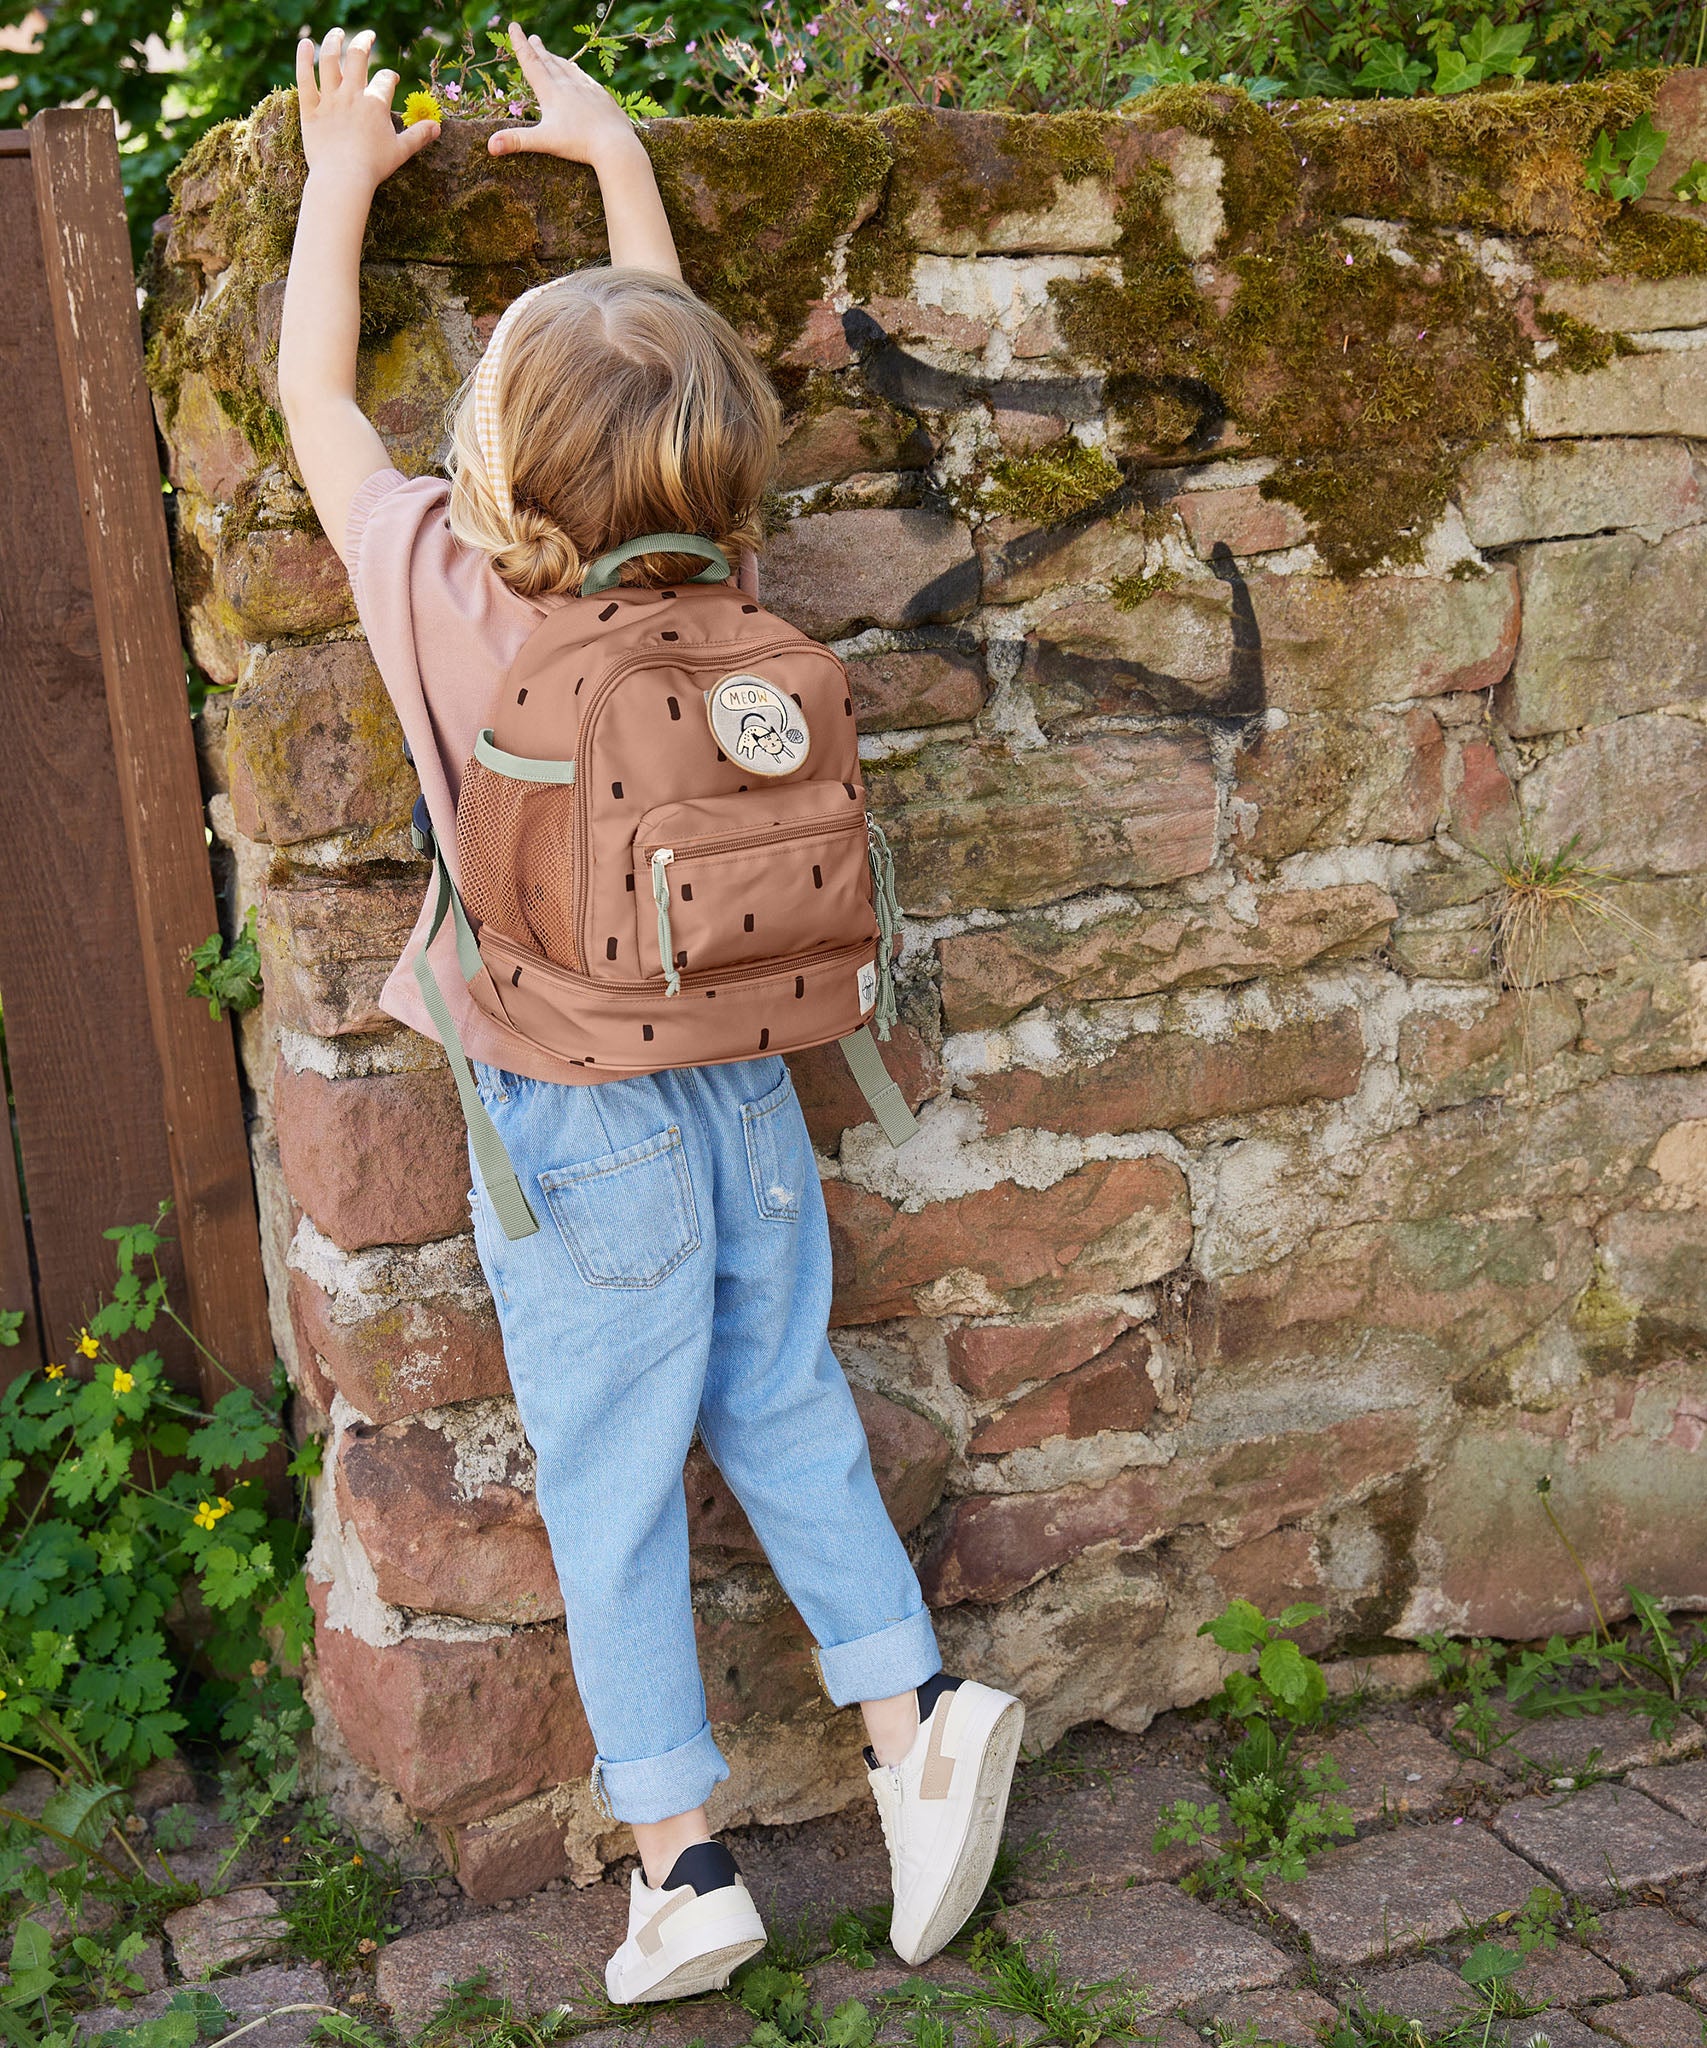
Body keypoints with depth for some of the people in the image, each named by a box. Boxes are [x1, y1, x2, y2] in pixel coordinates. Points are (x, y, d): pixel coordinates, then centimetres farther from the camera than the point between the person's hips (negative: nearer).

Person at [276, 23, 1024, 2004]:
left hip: (575, 1128, -3)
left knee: (611, 1497, 9)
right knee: (787, 1415, 21)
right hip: (742, 1090, 4)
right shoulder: (704, 579, -9)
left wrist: (342, 168, 17)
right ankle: (918, 1716, 24)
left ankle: (680, 1862, 19)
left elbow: (312, 391, 2)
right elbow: (664, 385, 11)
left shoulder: (431, 579, -17)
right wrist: (615, 152, 22)